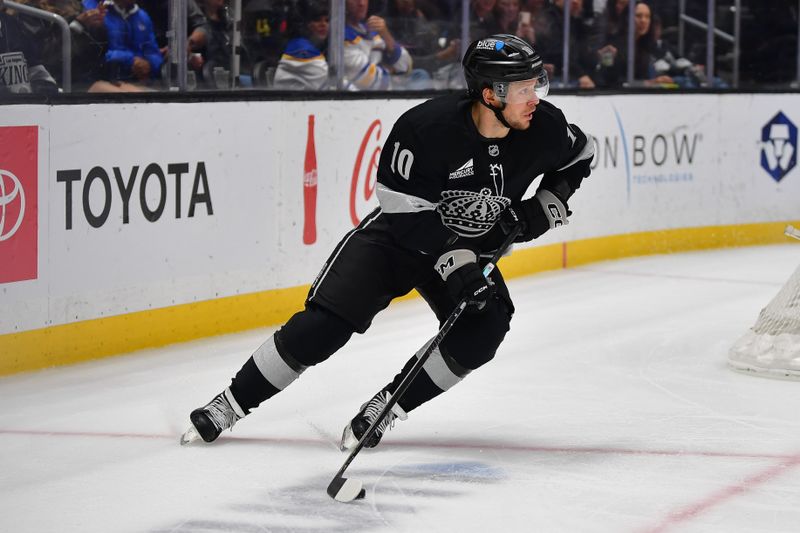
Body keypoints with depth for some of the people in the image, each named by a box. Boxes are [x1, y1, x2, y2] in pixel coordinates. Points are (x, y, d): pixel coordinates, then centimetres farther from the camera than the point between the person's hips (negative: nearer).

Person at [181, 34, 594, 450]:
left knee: (480, 333, -21)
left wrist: (549, 203, -9)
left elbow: (579, 155, 6)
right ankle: (232, 402, 1)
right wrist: (453, 261, -32)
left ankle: (386, 407, -6)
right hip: (398, 235, -4)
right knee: (325, 323, -14)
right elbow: (407, 212, -25)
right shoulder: (425, 127, -31)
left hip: (471, 250, 4)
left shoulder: (544, 127, -17)